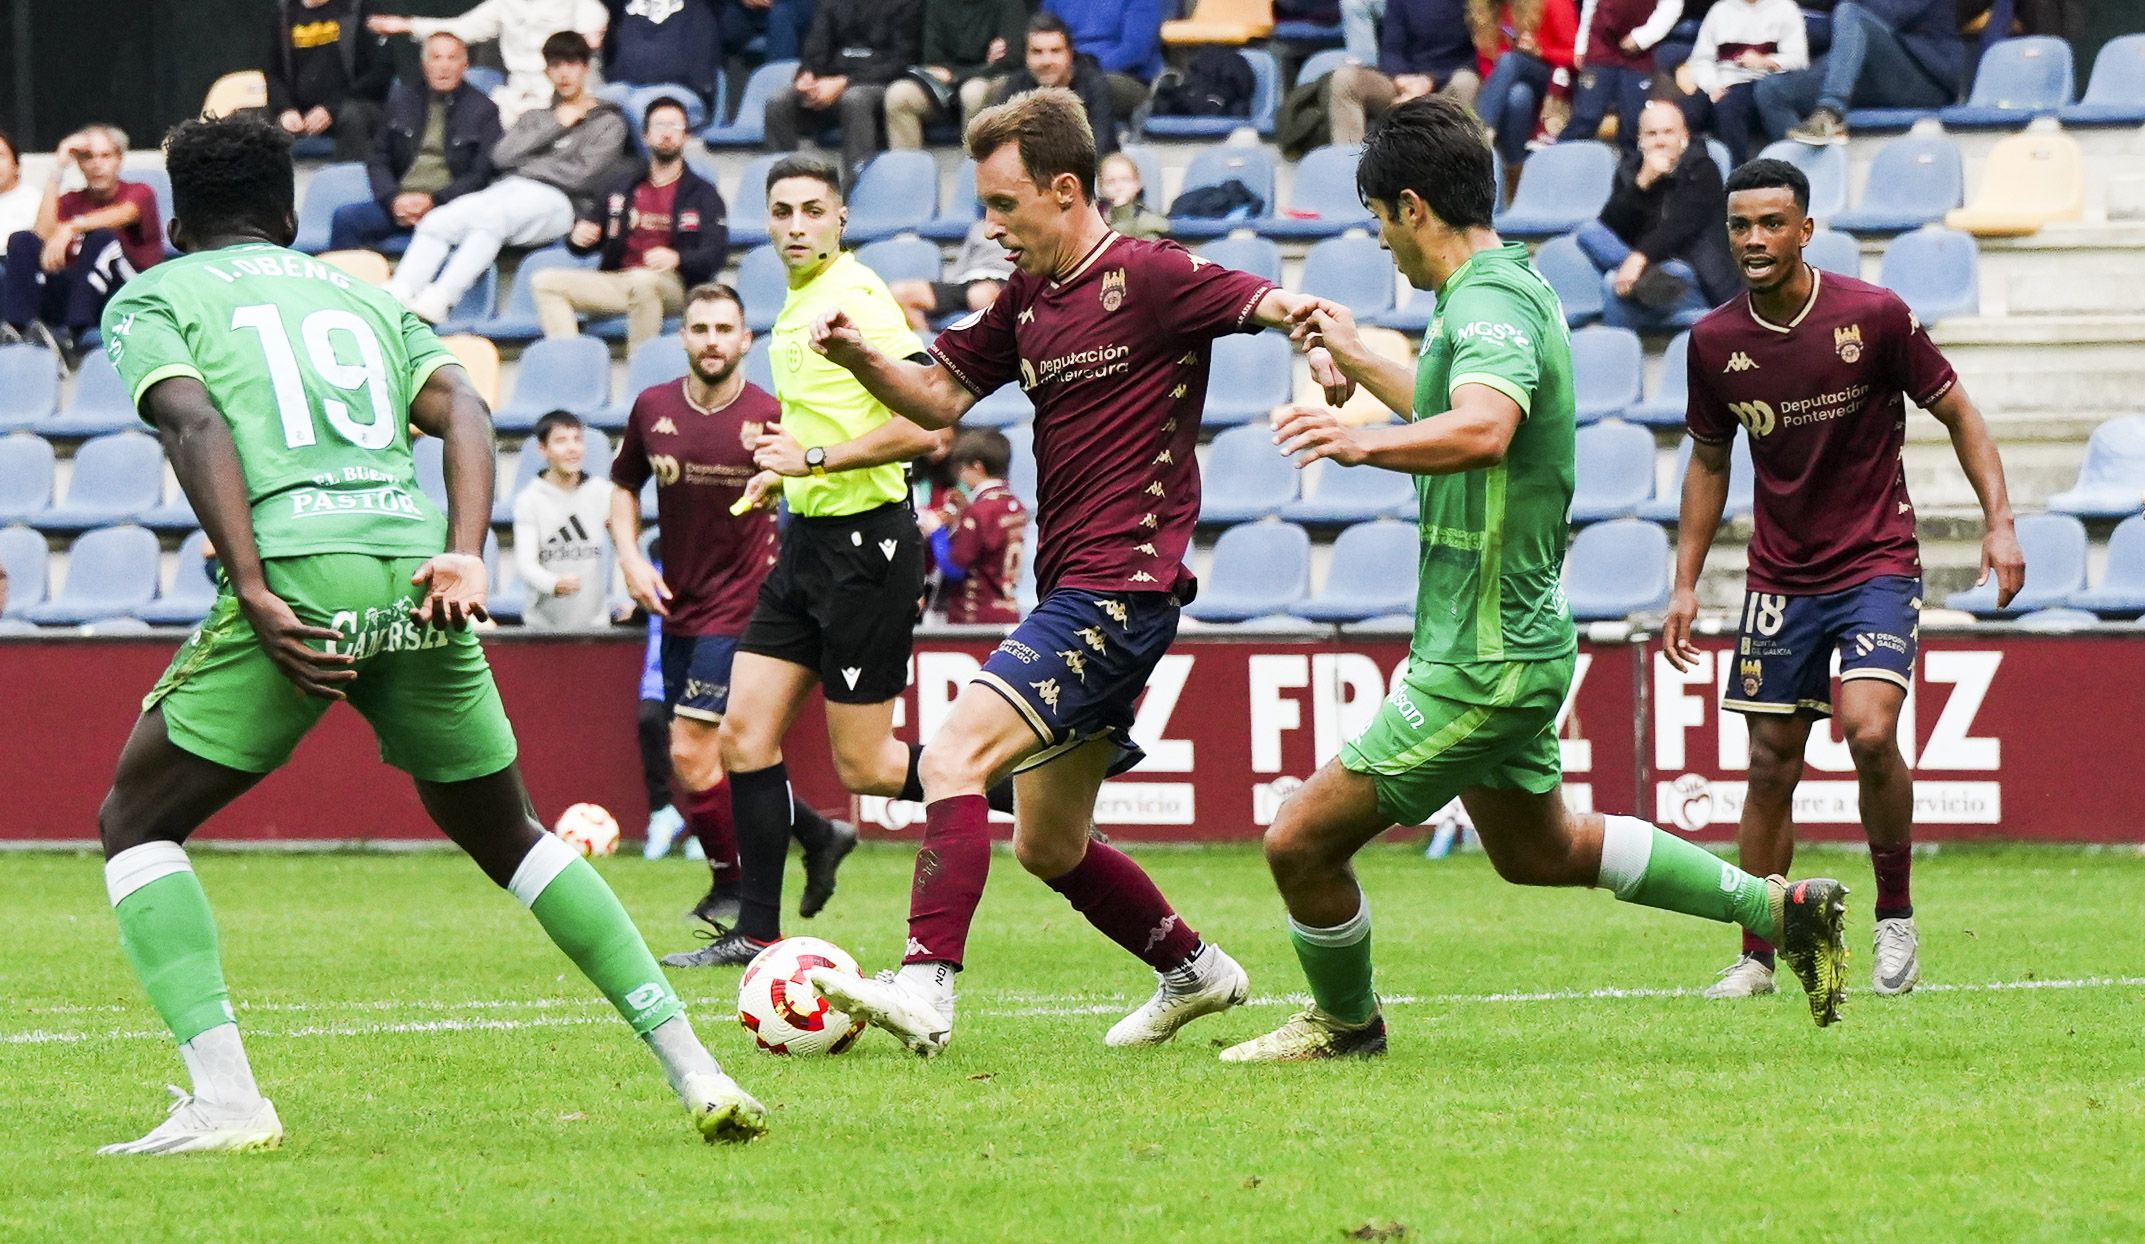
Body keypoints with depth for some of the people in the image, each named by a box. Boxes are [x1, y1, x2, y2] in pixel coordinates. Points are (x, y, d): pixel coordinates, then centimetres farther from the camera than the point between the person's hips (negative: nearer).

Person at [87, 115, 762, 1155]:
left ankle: (223, 1100, -6)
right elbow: (462, 410, 12)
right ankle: (693, 1070, 16)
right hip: (414, 579, 4)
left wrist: (254, 592, -12)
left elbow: (193, 420, -5)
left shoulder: (150, 297, 16)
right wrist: (463, 559, -1)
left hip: (294, 577, -4)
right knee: (501, 831, 23)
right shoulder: (361, 296, 29)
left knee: (136, 825, 11)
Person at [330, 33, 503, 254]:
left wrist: (433, 201, -13)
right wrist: (394, 199, -5)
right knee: (344, 218, -23)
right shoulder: (401, 99, 17)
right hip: (399, 202, 4)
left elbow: (481, 176, 1)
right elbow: (378, 160, 16)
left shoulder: (483, 110, 7)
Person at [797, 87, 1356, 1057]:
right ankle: (1193, 970, 35)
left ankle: (926, 986, -31)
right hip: (1071, 592, 9)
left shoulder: (1149, 278, -10)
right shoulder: (1027, 299, 14)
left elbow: (1271, 304, -18)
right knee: (1047, 845, 17)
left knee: (955, 755, -23)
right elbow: (942, 396, 21)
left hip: (1121, 587, -9)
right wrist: (861, 358, 2)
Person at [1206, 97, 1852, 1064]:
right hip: (1506, 638, 11)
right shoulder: (1504, 288, 11)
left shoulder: (1490, 305, -22)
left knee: (1302, 840, -4)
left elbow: (1482, 430, -44)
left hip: (1482, 659, -11)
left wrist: (1365, 443, -58)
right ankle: (1777, 908, 29)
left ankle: (1345, 1022, 19)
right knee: (1537, 850, 26)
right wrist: (1356, 358, 40)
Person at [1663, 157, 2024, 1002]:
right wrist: (1686, 582, 9)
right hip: (1780, 577, 4)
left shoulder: (1873, 316, -11)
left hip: (1877, 565, -4)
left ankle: (1896, 919, -2)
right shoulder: (1715, 342, -1)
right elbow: (1709, 462, 13)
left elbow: (1957, 413, -2)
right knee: (1770, 765, 4)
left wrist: (1999, 521, -12)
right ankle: (1757, 958, 15)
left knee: (1869, 730, -22)